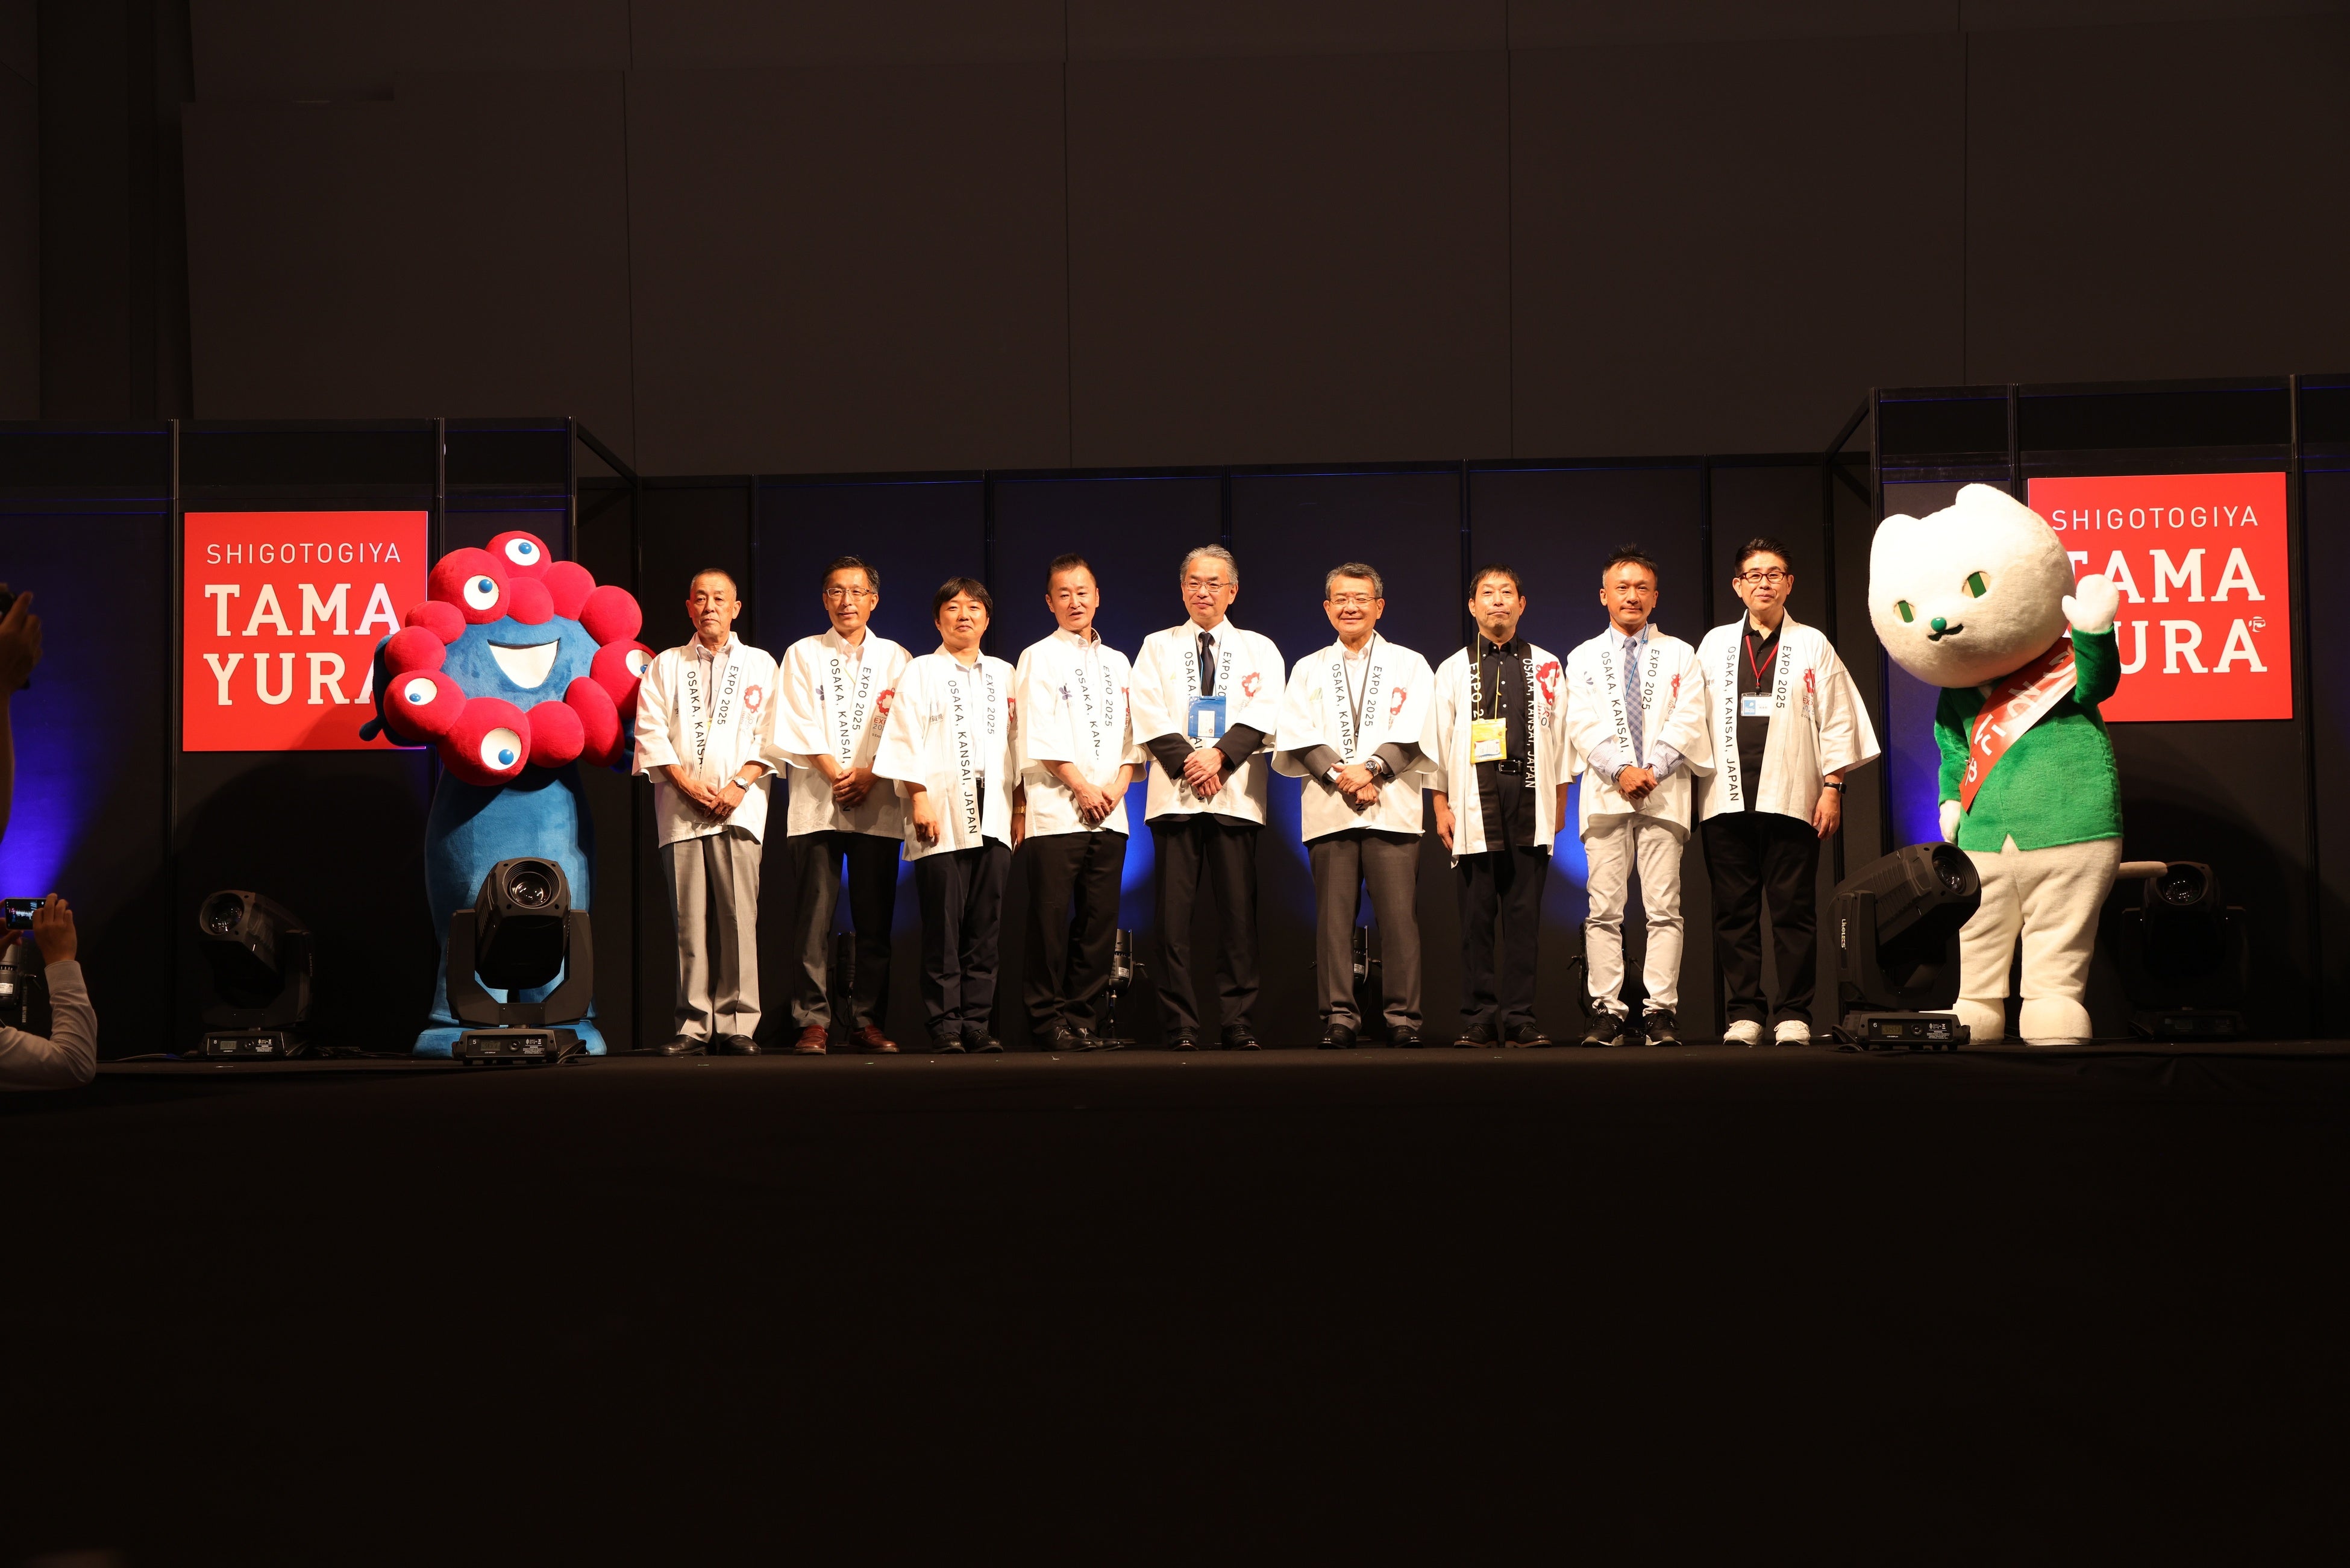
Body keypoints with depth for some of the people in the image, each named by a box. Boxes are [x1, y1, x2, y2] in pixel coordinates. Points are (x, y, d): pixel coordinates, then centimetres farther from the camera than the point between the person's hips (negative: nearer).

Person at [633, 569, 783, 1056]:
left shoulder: (760, 666, 15)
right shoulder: (665, 667, 17)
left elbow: (769, 737, 7)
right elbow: (651, 733, 7)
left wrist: (739, 785, -7)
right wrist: (688, 783, -7)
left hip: (739, 807, -1)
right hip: (680, 810, 1)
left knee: (738, 917, -7)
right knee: (690, 920, -3)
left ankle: (737, 1024, -5)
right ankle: (694, 1025, -1)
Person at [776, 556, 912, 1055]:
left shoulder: (895, 658, 13)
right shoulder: (803, 655, 11)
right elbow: (802, 727, 1)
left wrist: (868, 775, -9)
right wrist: (835, 775, -10)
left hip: (878, 805, 1)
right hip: (816, 803, -1)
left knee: (875, 920, 0)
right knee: (814, 918, -5)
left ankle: (867, 1022, 6)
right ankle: (813, 1021, -1)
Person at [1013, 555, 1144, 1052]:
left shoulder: (1117, 663, 18)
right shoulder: (1039, 658, 3)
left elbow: (1133, 733, 15)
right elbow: (1040, 737, -5)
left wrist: (1119, 785, -1)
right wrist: (1083, 788, -9)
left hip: (1110, 813, 5)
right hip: (1056, 809, -5)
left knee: (1100, 918, 3)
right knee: (1051, 918, -6)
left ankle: (1083, 1017, 9)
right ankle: (1050, 1018, 0)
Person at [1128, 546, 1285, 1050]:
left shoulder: (1259, 649, 15)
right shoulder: (1157, 647, 15)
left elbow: (1263, 714, 1)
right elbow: (1148, 714, 2)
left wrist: (1220, 756, -14)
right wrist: (1187, 763, -11)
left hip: (1236, 793, 0)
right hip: (1174, 794, 0)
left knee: (1238, 910, -3)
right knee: (1174, 911, -4)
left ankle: (1237, 1023, 1)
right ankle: (1180, 1025, -2)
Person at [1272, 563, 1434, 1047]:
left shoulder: (1409, 665, 15)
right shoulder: (1309, 670, 18)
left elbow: (1414, 730, 2)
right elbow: (1297, 734, 5)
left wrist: (1372, 769, -13)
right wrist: (1338, 775, -11)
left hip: (1392, 807, -1)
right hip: (1328, 809, 1)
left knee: (1399, 914, -7)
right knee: (1333, 915, -3)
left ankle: (1402, 1018, -4)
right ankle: (1339, 1016, 0)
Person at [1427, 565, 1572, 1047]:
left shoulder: (1545, 666, 14)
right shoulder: (1453, 670, 12)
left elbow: (1559, 736, 13)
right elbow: (1437, 741, 10)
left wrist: (1559, 803, 8)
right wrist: (1441, 806, 3)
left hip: (1530, 800, 1)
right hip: (1474, 803, 0)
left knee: (1524, 913, -2)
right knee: (1476, 913, -3)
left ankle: (1519, 1019, 0)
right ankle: (1479, 1020, 1)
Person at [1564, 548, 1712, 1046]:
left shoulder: (1679, 655, 14)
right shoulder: (1583, 659, 15)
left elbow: (1687, 722, 3)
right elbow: (1583, 727, 3)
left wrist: (1653, 770, -11)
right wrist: (1620, 771, -11)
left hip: (1664, 794, 0)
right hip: (1605, 795, 1)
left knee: (1664, 908, -6)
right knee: (1604, 910, -4)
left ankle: (1661, 1011, -5)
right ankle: (1607, 1011, -3)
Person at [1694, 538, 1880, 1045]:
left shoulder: (1812, 645, 9)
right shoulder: (1714, 645, 14)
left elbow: (1836, 722, 6)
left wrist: (1832, 788, -2)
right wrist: (1689, 789, 5)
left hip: (1791, 799, -2)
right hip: (1727, 798, 2)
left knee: (1793, 910, -2)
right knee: (1734, 912, 2)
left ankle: (1793, 1015, 3)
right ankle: (1743, 1014, 8)